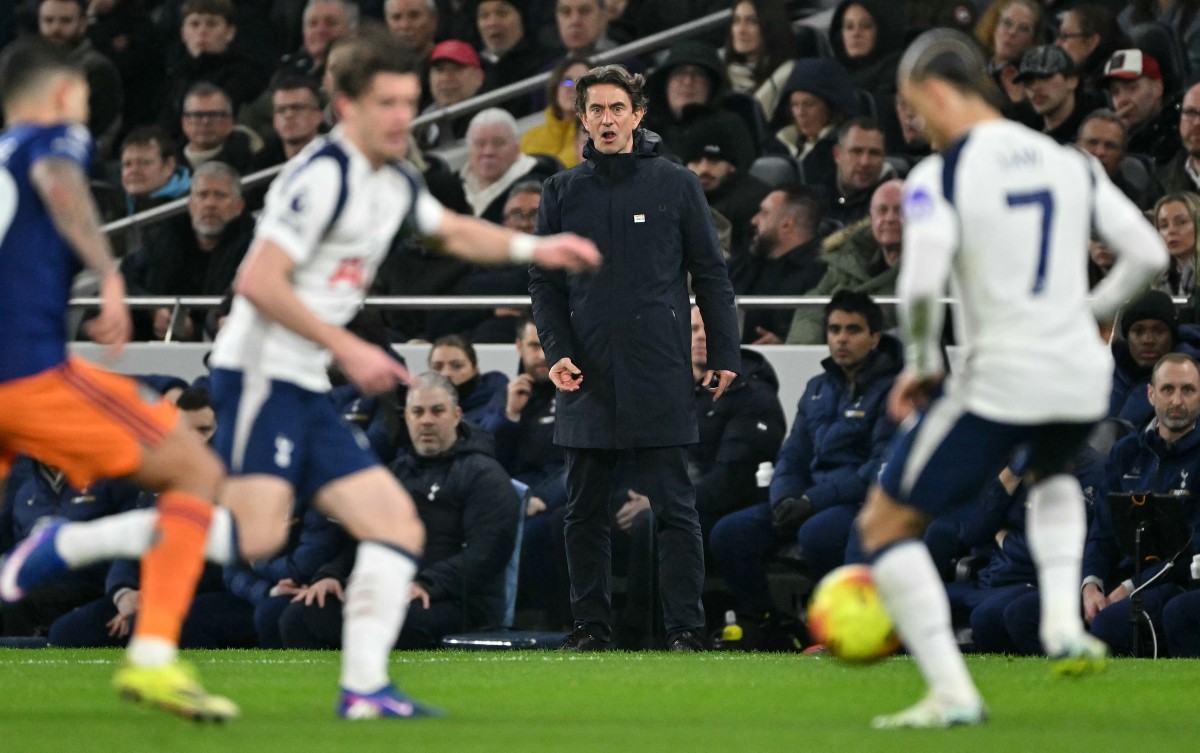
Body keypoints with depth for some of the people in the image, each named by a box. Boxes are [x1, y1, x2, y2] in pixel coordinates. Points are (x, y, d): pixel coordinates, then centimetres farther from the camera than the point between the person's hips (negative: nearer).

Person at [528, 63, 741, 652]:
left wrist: (724, 355, 0)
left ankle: (685, 629, -1)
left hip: (660, 380, -3)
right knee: (585, 511, 6)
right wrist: (556, 351, -3)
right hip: (586, 382, 3)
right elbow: (544, 281, 11)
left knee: (674, 509, -4)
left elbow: (710, 273, 6)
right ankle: (591, 625, 14)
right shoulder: (562, 192, 9)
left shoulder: (676, 185, 4)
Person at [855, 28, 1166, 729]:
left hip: (997, 382, -6)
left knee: (886, 524, 9)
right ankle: (1064, 622, 16)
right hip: (1083, 378, 6)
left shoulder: (939, 176, -9)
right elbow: (1148, 254, 8)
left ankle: (951, 692, -2)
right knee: (1051, 475, 40)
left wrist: (922, 366, -3)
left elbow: (921, 286, -21)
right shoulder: (1069, 162, 8)